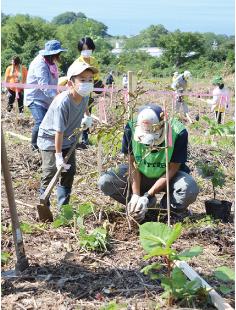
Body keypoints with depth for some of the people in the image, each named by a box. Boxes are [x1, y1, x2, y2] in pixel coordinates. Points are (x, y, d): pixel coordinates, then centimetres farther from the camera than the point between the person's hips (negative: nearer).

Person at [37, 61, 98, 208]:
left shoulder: (85, 96, -13)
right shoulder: (62, 102, -35)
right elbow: (59, 131, -30)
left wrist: (87, 117, 4)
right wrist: (58, 156, -26)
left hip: (68, 139, 7)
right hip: (50, 139, -7)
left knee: (70, 171, 6)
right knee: (50, 174, -5)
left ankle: (63, 206, 18)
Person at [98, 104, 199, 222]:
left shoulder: (178, 133, -29)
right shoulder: (131, 128, -23)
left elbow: (171, 169, -22)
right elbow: (132, 163, -13)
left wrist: (147, 196, -27)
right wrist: (136, 195, -22)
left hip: (169, 176, -2)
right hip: (140, 174, 2)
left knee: (190, 190, -35)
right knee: (105, 182, -21)